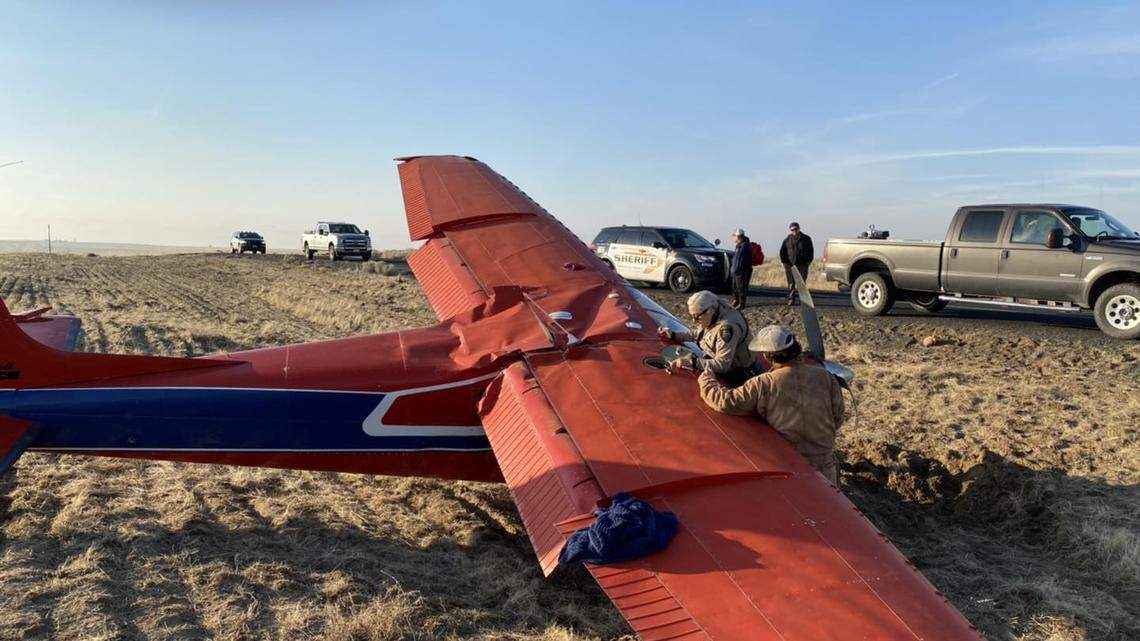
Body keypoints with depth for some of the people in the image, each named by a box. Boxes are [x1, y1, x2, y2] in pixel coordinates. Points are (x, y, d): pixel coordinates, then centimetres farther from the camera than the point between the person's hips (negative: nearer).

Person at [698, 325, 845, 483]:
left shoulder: (764, 384, -17)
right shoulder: (825, 377, -7)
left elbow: (725, 401, -15)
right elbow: (838, 418, 5)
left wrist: (706, 380, 4)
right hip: (824, 464, 3)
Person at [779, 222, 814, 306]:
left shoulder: (806, 239, 4)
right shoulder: (787, 240, 6)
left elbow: (811, 251, 9)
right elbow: (782, 252, 11)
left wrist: (808, 261, 0)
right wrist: (784, 262, 2)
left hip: (802, 265, -1)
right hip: (790, 265, 1)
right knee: (791, 283, 3)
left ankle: (801, 298, -1)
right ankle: (791, 300, 8)